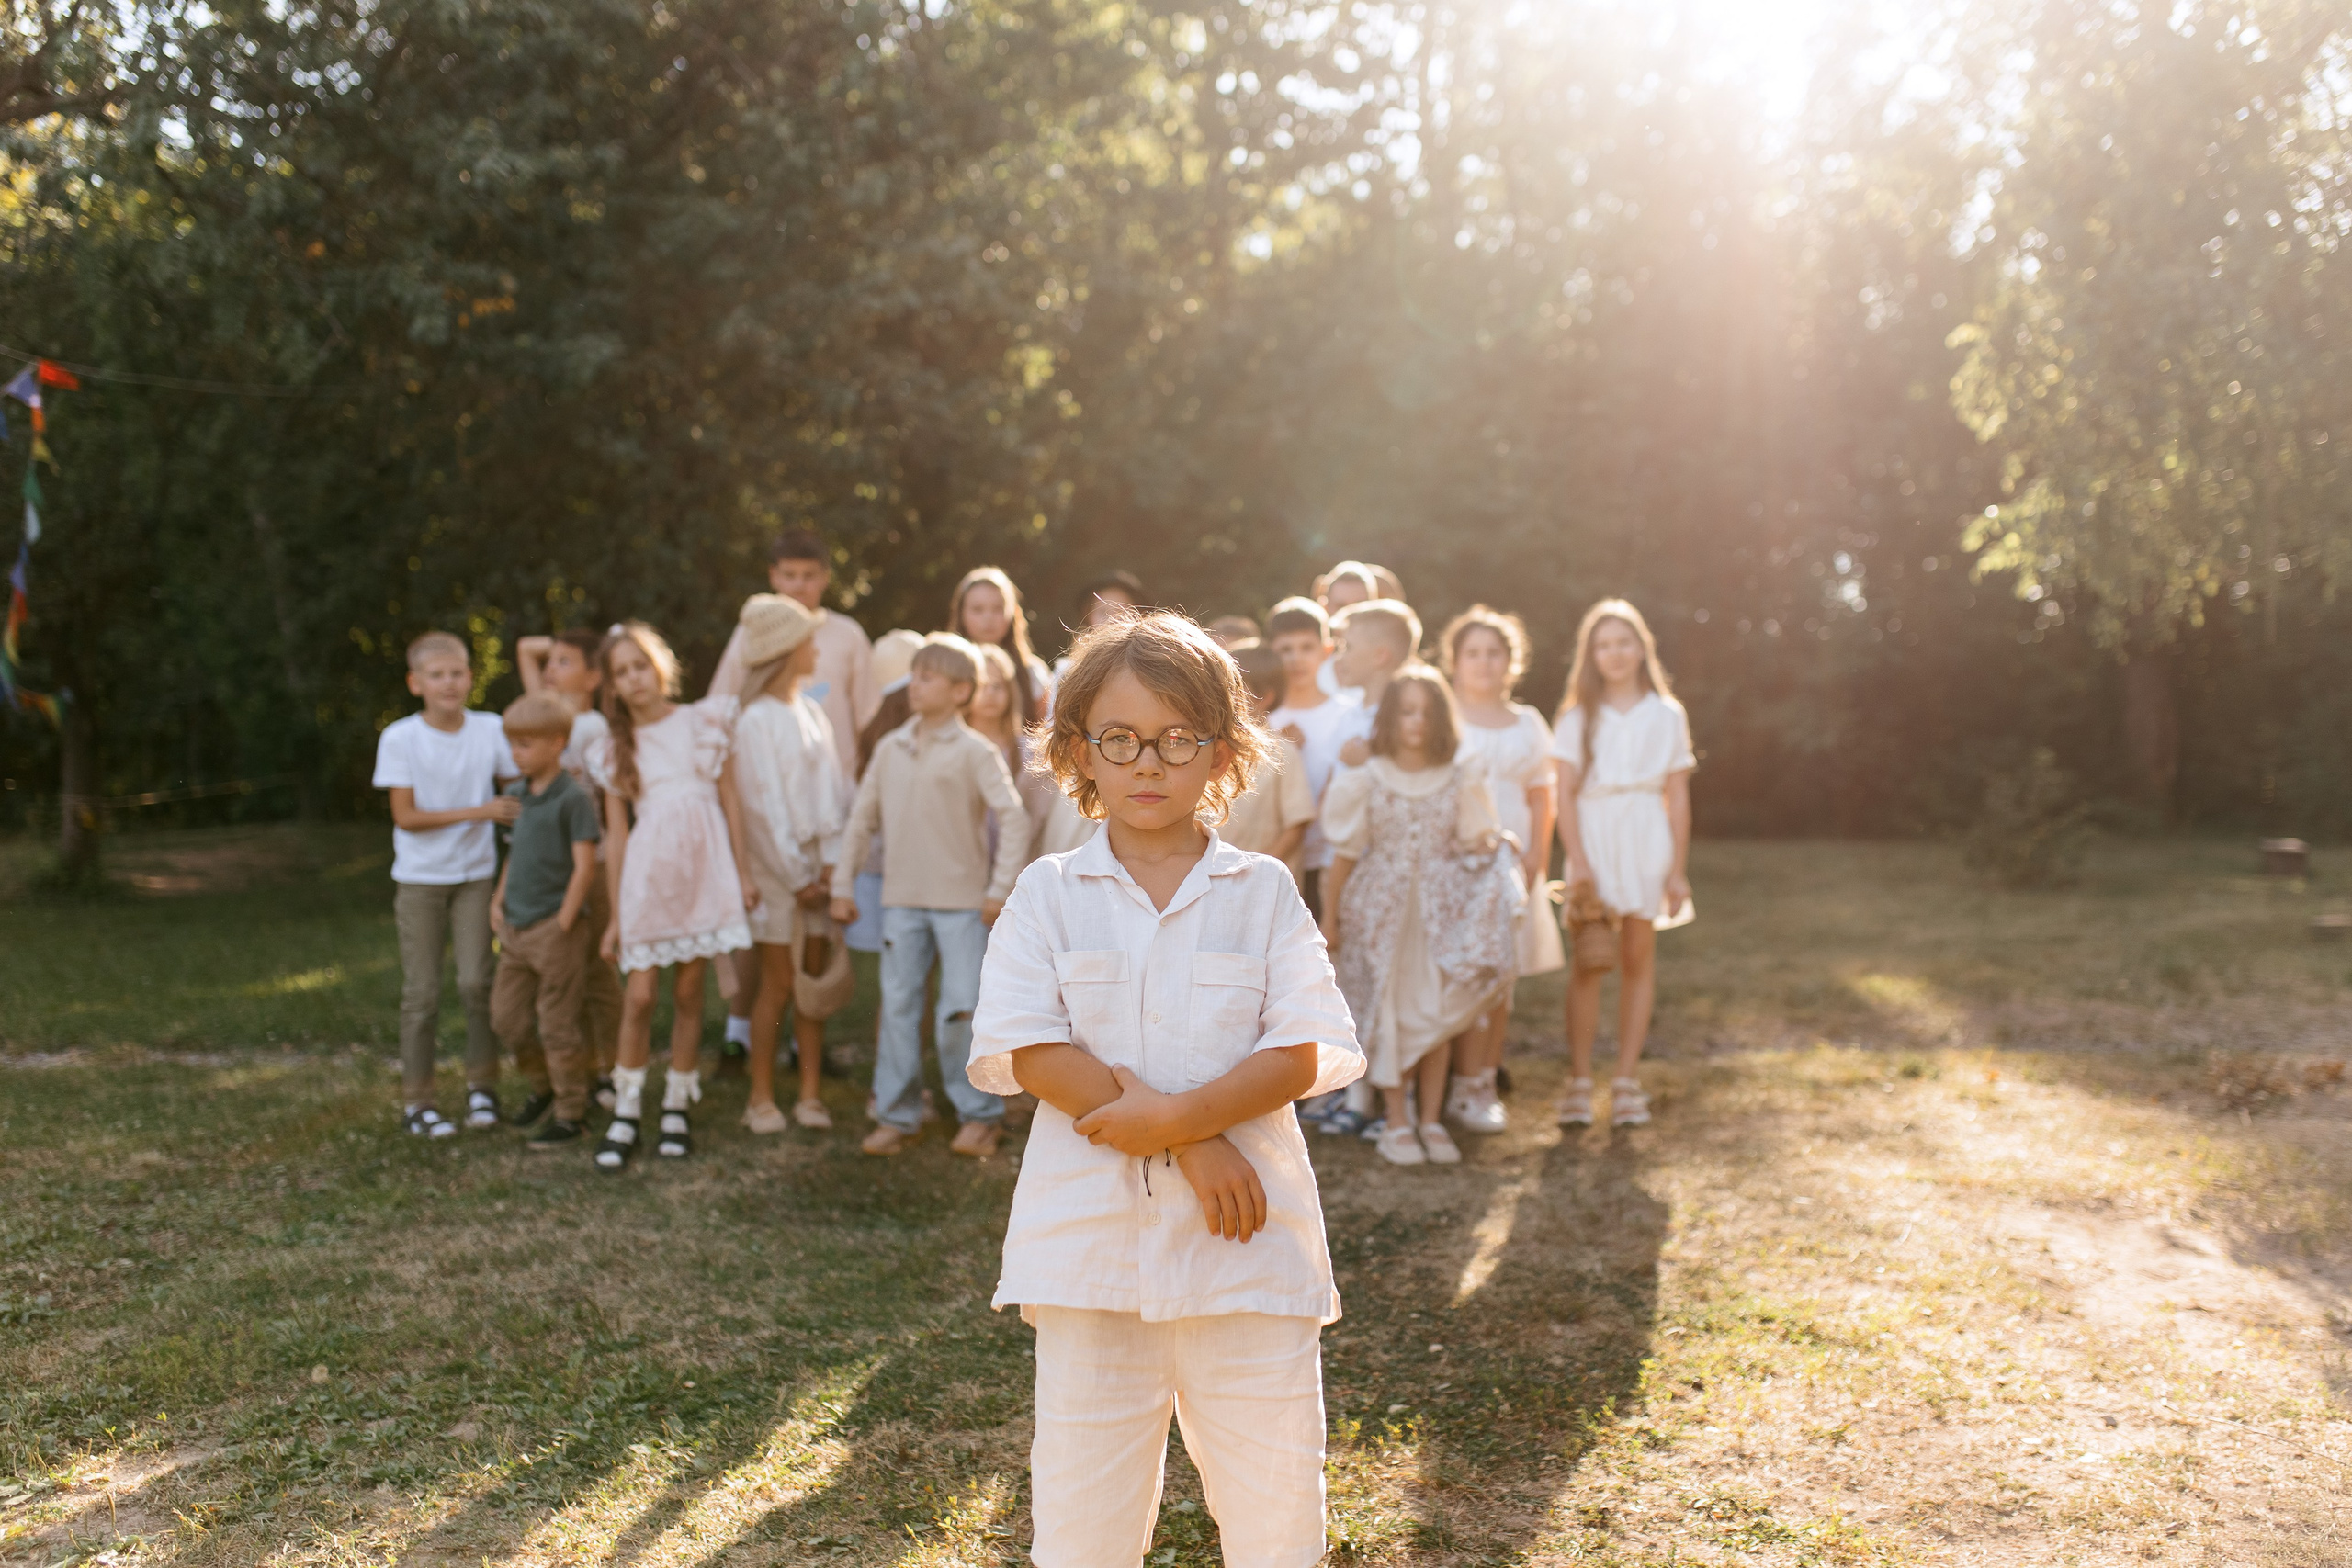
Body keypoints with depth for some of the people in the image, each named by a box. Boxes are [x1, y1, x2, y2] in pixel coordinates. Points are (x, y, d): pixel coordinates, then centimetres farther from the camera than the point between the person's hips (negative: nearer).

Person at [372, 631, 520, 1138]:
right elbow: (405, 816, -12)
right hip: (419, 878, -1)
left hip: (475, 876, 1)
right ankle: (416, 1101, 13)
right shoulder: (399, 738, -11)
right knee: (422, 992, 3)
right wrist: (478, 812, -19)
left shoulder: (491, 730, -5)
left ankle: (481, 1085, 13)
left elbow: (518, 794, 6)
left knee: (476, 982, -5)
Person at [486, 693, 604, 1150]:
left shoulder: (574, 798, -12)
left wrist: (563, 923, -14)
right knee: (507, 1018, 12)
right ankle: (543, 1085, 34)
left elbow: (585, 867, -14)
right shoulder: (517, 794, 10)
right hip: (515, 928, 7)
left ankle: (571, 1114, 11)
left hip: (555, 929, -7)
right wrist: (499, 901, 7)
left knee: (557, 1026, -1)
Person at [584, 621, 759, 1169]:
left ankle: (677, 1109, 15)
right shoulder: (615, 750, 8)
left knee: (688, 994, 5)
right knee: (638, 996, -5)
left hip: (703, 871, 0)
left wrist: (743, 872, 3)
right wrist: (615, 914, 6)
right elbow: (615, 832, 7)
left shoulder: (705, 722, 5)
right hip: (646, 875, 0)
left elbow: (730, 799, 7)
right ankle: (626, 1114, 6)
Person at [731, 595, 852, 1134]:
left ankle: (810, 1094, 12)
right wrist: (796, 876, -12)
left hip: (819, 867, 5)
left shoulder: (813, 714, 10)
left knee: (814, 980, 6)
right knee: (778, 984, -1)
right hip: (777, 867, -5)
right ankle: (762, 1098, 8)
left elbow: (833, 789, 6)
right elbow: (764, 805, -11)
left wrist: (831, 862, -5)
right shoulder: (756, 721, -9)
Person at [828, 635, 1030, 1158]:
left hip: (962, 901, -4)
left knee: (961, 1011, -3)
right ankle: (896, 1114, 16)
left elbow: (1013, 817, -9)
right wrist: (843, 885, 11)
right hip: (901, 899, 4)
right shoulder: (891, 748, 8)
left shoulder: (975, 752, -6)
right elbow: (862, 817, 13)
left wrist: (1000, 890, -11)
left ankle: (980, 1115, 12)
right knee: (898, 1006, 7)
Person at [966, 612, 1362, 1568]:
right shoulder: (1048, 894, 3)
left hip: (1244, 1239, 0)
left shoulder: (1263, 893, 4)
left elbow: (1305, 1050, -4)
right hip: (1093, 1230, 0)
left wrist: (1179, 1114, -19)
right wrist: (1194, 1151, -14)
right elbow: (1025, 1049, -9)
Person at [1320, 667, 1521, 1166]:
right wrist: (1329, 915, 4)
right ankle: (1396, 1121, 11)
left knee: (1438, 1012, 3)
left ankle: (1431, 1120, 14)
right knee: (1388, 1011, 0)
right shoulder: (1368, 780, -3)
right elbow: (1346, 853, 2)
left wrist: (1489, 845, -14)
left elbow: (1473, 846, 9)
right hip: (1381, 909, -2)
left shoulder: (1459, 780, 2)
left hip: (1439, 910, 2)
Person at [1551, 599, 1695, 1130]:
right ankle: (1579, 1082, 2)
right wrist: (1578, 862, -12)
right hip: (1593, 839, -1)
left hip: (1646, 846, 1)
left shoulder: (1666, 715, 6)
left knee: (1638, 959, 5)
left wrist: (1678, 870, 2)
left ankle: (1626, 1081, 11)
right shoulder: (1578, 716, 3)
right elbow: (1565, 794, -2)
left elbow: (1679, 796, 6)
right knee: (1588, 962, -4)